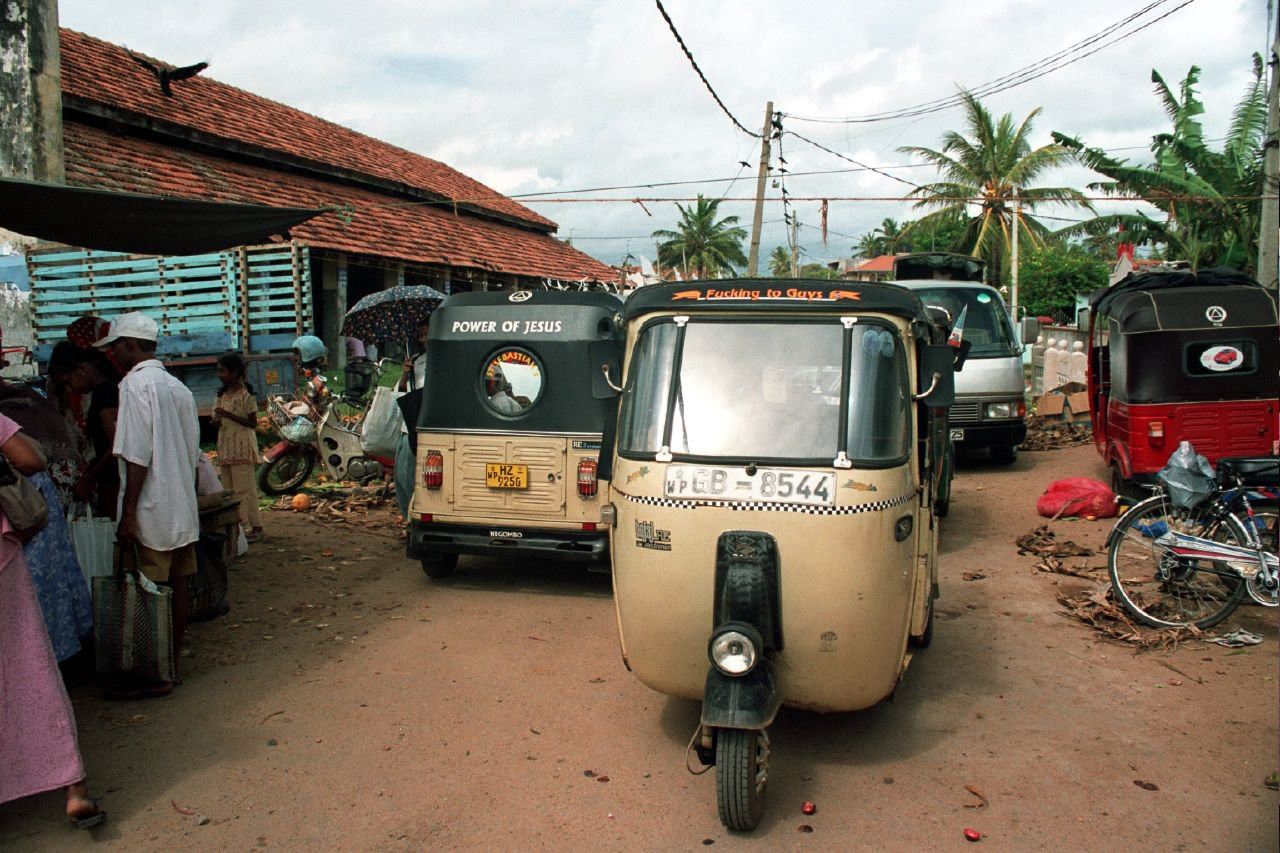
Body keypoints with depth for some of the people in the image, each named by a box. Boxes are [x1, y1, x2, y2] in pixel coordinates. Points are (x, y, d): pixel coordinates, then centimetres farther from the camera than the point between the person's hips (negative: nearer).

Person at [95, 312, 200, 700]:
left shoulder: (135, 384, -13)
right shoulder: (177, 387, 12)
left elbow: (137, 456, -19)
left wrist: (128, 513, -16)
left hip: (152, 509, -8)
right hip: (182, 507, 8)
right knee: (176, 586, 12)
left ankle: (155, 677, 6)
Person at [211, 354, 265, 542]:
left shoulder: (246, 394, -10)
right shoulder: (221, 395, 13)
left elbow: (253, 422, -12)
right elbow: (218, 419, 20)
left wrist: (228, 415, -20)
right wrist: (216, 420, -4)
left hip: (242, 447, -8)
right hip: (225, 447, 8)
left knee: (244, 488, -8)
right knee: (229, 489, 10)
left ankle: (256, 527, -3)